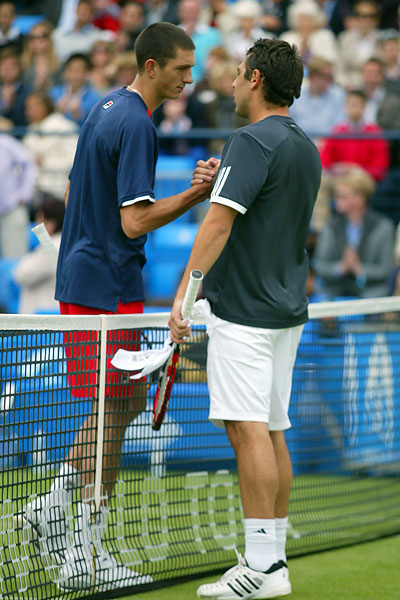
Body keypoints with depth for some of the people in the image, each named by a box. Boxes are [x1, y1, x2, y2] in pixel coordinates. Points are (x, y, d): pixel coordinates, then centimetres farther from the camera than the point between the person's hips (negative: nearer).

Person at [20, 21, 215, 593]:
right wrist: (197, 195, -24)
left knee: (129, 399, 16)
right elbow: (135, 222, -23)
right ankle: (84, 556, -2)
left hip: (83, 273, 10)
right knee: (114, 408, -5)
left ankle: (55, 504, 16)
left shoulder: (106, 107, 12)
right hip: (108, 285, -10)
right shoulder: (136, 126, -19)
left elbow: (73, 192, 21)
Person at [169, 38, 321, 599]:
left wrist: (183, 294, -25)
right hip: (287, 309, 9)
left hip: (243, 309, -9)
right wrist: (219, 182, 13)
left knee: (249, 429, -12)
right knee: (271, 433, 10)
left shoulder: (252, 142, -13)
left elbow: (219, 222, -22)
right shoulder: (306, 148, 15)